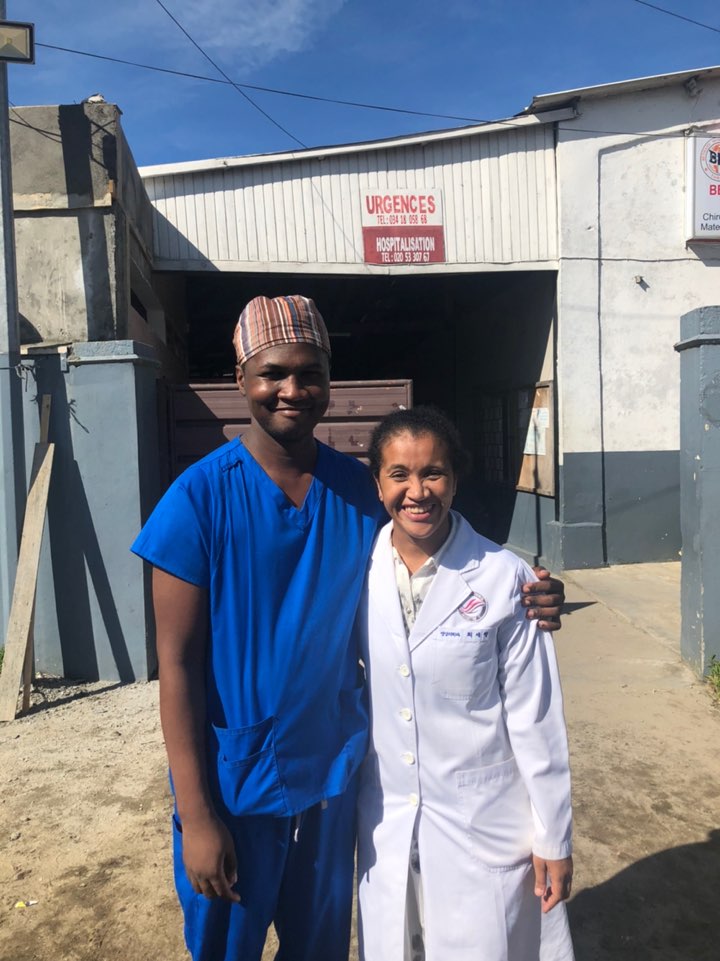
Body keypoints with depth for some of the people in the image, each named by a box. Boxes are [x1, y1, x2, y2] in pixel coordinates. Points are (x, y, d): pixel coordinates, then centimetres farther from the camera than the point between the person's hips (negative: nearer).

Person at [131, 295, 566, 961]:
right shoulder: (201, 498, -16)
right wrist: (197, 816, -14)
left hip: (334, 768, 4)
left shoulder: (357, 489, -5)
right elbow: (178, 663, -14)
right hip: (235, 781, -3)